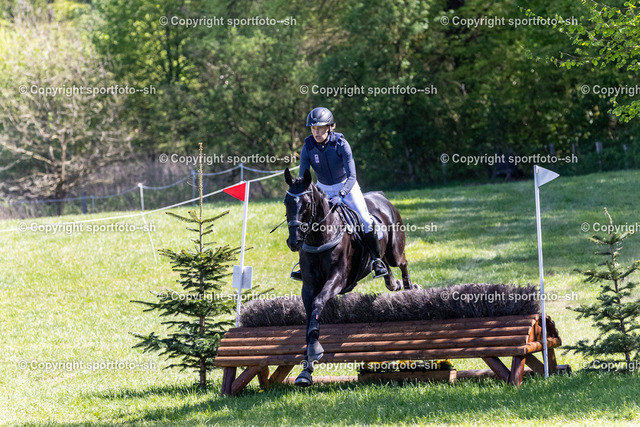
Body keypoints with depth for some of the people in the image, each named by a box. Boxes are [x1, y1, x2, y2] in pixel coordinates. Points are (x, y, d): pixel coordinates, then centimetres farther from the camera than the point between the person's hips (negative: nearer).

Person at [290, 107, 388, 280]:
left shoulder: (341, 144, -25)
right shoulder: (308, 148, -17)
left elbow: (352, 177, -27)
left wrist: (340, 195, -43)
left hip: (346, 186, -3)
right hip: (323, 189, 3)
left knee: (366, 220, -18)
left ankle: (377, 261, -1)